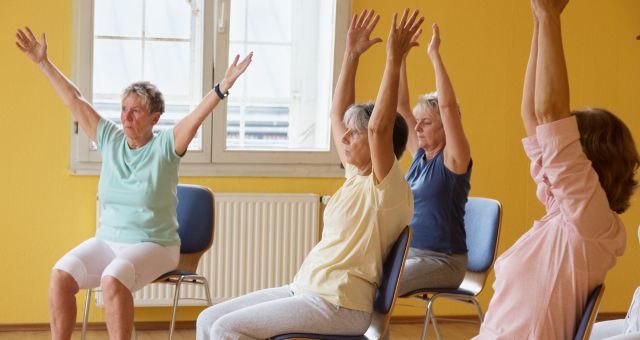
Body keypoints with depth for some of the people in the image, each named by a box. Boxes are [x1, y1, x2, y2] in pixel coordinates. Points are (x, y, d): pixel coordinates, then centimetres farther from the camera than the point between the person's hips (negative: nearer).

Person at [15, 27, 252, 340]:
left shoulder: (165, 146, -7)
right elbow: (74, 101, 9)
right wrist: (43, 62, 12)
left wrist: (224, 87, -39)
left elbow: (198, 114, -22)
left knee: (113, 280, -35)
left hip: (154, 246, -5)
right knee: (60, 275, -21)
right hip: (106, 240, 5)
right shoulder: (110, 139, 6)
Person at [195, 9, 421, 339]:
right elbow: (337, 115, 19)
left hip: (337, 307, -9)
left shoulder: (388, 190, -11)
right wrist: (351, 55, 14)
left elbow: (379, 127, -27)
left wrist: (394, 60, -27)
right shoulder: (356, 176, 14)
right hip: (303, 289, 9)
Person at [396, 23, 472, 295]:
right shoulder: (420, 154, 11)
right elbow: (400, 105, 9)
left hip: (442, 260, -7)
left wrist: (435, 55, -21)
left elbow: (448, 107, -22)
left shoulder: (454, 160, -9)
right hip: (409, 252, 7)